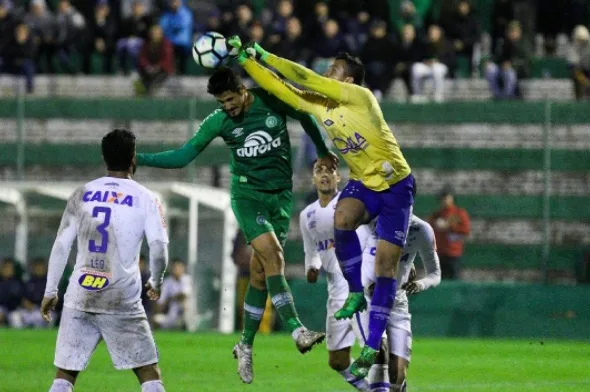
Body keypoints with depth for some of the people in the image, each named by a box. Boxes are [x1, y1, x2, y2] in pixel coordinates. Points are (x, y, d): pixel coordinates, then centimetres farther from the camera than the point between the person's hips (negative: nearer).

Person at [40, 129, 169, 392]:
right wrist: (156, 283, 12)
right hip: (123, 301, -3)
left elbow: (61, 246, 6)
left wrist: (50, 291, 14)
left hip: (79, 299, 3)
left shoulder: (81, 195, 8)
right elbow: (159, 248, -6)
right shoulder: (145, 198, 1)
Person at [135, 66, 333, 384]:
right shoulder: (218, 121, -5)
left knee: (260, 273, 1)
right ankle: (297, 331, -28)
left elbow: (306, 117, 13)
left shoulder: (274, 101, -6)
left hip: (281, 195, 1)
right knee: (272, 255, -23)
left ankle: (245, 346, 12)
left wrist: (323, 152, 22)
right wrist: (140, 159, -10)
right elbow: (183, 156, -1)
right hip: (247, 195, -1)